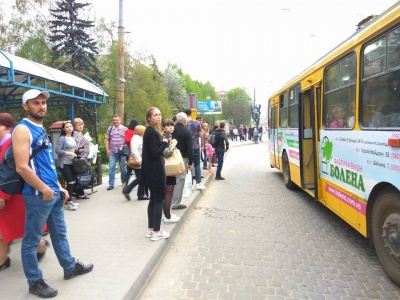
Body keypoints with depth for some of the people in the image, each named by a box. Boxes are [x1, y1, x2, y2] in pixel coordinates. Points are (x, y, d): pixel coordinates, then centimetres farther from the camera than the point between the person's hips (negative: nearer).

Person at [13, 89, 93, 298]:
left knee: (59, 233, 20)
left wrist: (58, 187, 17)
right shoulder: (22, 130, -14)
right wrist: (44, 190, -17)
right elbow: (22, 167, -22)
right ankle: (35, 282, 21)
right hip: (38, 195, -9)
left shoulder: (41, 129, 14)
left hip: (53, 193, 9)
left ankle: (70, 267, 36)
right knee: (31, 240, 7)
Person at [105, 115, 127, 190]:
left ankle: (124, 182, 24)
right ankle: (111, 184, 4)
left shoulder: (125, 129, -1)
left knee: (123, 168, 9)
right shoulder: (110, 129, 7)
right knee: (111, 167, -2)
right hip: (112, 152, 2)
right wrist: (107, 149, 1)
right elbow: (107, 140, 10)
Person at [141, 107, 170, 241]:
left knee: (153, 200, 14)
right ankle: (156, 232, 5)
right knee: (158, 200, -2)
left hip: (152, 171, 10)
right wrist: (165, 142, -11)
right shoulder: (152, 132, -16)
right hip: (156, 171, -10)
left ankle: (151, 229, 21)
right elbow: (155, 153, -21)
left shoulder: (151, 131, 14)